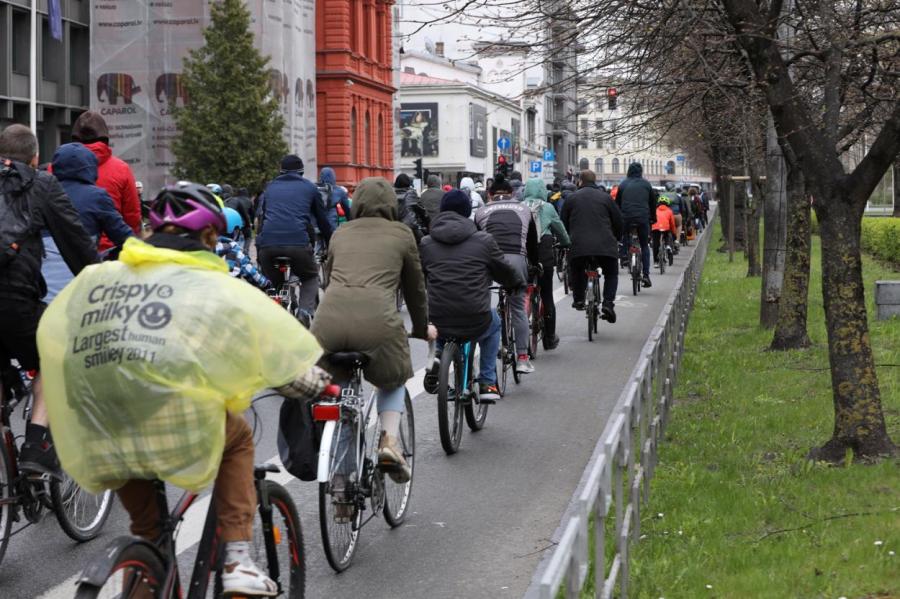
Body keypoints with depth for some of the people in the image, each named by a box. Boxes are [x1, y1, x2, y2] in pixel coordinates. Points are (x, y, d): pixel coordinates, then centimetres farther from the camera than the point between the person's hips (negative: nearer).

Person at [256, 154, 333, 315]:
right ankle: (305, 313, 0)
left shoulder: (270, 187, 26)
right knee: (310, 278, 21)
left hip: (267, 243, 2)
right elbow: (323, 220, 23)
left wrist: (258, 251, 37)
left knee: (270, 283, 22)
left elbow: (259, 216, 29)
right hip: (298, 242, -2)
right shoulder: (309, 187, 19)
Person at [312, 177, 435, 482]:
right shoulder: (401, 234, 18)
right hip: (377, 318, -2)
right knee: (394, 380, 26)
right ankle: (389, 439, 4)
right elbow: (415, 286, 27)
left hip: (329, 319, 2)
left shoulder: (340, 234, 25)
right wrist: (422, 328, 43)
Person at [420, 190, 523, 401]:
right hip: (475, 324, -2)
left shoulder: (426, 243, 4)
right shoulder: (484, 241, -1)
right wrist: (518, 282, 34)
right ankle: (487, 383, 30)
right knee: (493, 322, 34)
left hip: (438, 324, 2)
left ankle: (438, 356, 12)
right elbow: (505, 272, 11)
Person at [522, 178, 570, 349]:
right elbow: (559, 228, 14)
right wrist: (566, 243, 31)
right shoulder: (547, 208, 3)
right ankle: (550, 338, 17)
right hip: (543, 255, -1)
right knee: (547, 296, 10)